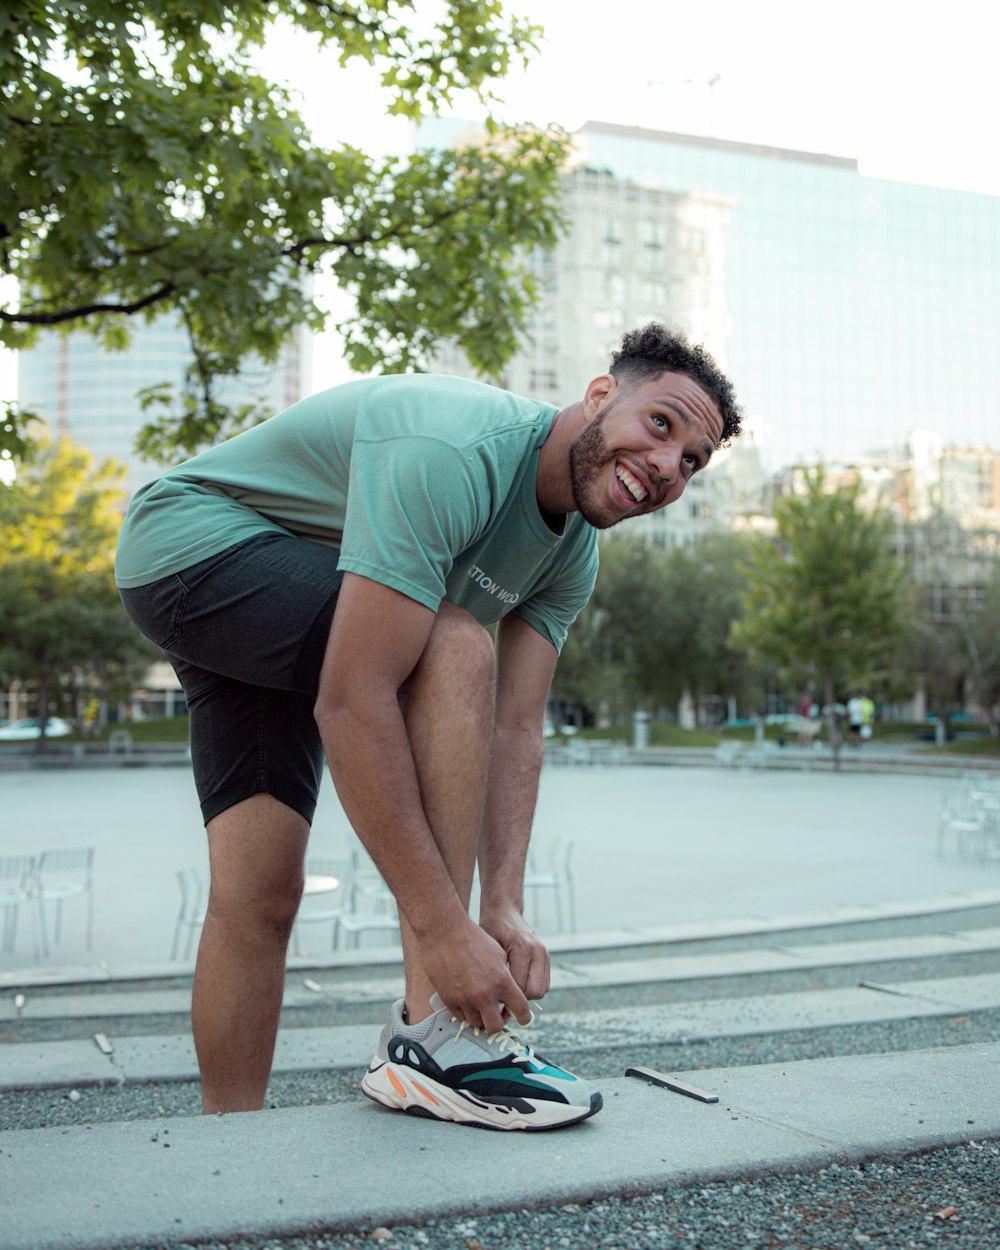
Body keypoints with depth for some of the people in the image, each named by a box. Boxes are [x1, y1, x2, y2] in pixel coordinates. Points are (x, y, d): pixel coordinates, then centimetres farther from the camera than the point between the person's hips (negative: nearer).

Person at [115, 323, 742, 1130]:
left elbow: (514, 728, -7)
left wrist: (505, 906, -20)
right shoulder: (452, 453, -32)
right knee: (455, 647, -28)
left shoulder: (573, 553, -2)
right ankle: (433, 1033, -27)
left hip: (285, 639, 9)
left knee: (257, 892, 0)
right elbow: (352, 703, -37)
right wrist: (443, 928, -36)